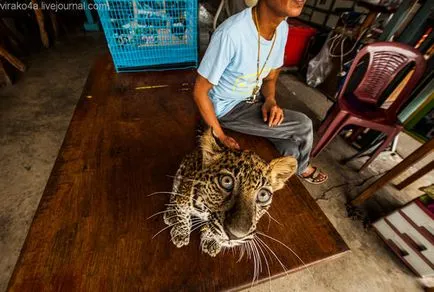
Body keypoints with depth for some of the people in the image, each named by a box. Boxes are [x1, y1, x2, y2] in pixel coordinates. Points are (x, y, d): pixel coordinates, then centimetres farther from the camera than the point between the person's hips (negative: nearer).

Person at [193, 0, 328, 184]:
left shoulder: (282, 28, -6)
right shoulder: (231, 33, -29)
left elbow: (270, 78, 7)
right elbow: (200, 91, -22)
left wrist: (271, 100, -15)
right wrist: (220, 137, -18)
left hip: (254, 98, 6)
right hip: (228, 109, -6)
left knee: (291, 152, -2)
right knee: (303, 126, -10)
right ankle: (302, 168, 24)